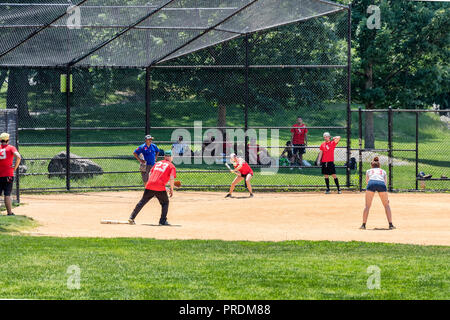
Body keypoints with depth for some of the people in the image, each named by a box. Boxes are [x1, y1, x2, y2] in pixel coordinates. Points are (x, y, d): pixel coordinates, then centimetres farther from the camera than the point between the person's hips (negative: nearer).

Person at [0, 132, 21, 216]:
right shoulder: (11, 148, -2)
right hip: (8, 175, -2)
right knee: (7, 194, -4)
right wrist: (15, 167, -5)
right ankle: (9, 213, -5)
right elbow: (18, 157, -18)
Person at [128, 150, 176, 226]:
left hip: (149, 185, 4)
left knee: (142, 202, 12)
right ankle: (163, 221, 5)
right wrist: (171, 189, 1)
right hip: (160, 188, -4)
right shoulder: (171, 166, 5)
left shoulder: (158, 163, 22)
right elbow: (172, 178, -7)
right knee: (165, 203, 14)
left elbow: (150, 173, 20)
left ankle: (132, 217, 9)